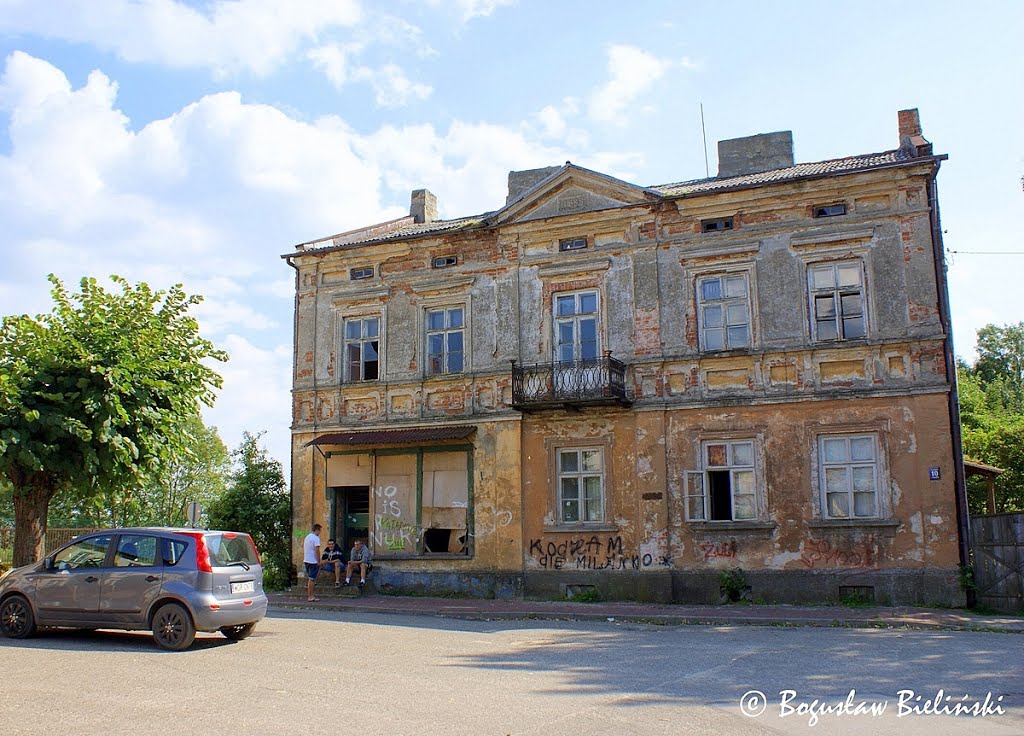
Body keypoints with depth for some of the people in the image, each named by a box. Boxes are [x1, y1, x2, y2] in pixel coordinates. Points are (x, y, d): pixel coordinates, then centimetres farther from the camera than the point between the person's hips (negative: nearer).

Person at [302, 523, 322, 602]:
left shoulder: (307, 537, 14)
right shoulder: (316, 538, -14)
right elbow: (317, 550, -20)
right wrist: (319, 561, -14)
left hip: (306, 560, 9)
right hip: (313, 561, -9)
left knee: (309, 578, 17)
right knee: (312, 579, -6)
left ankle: (308, 595, 24)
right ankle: (310, 596, -5)